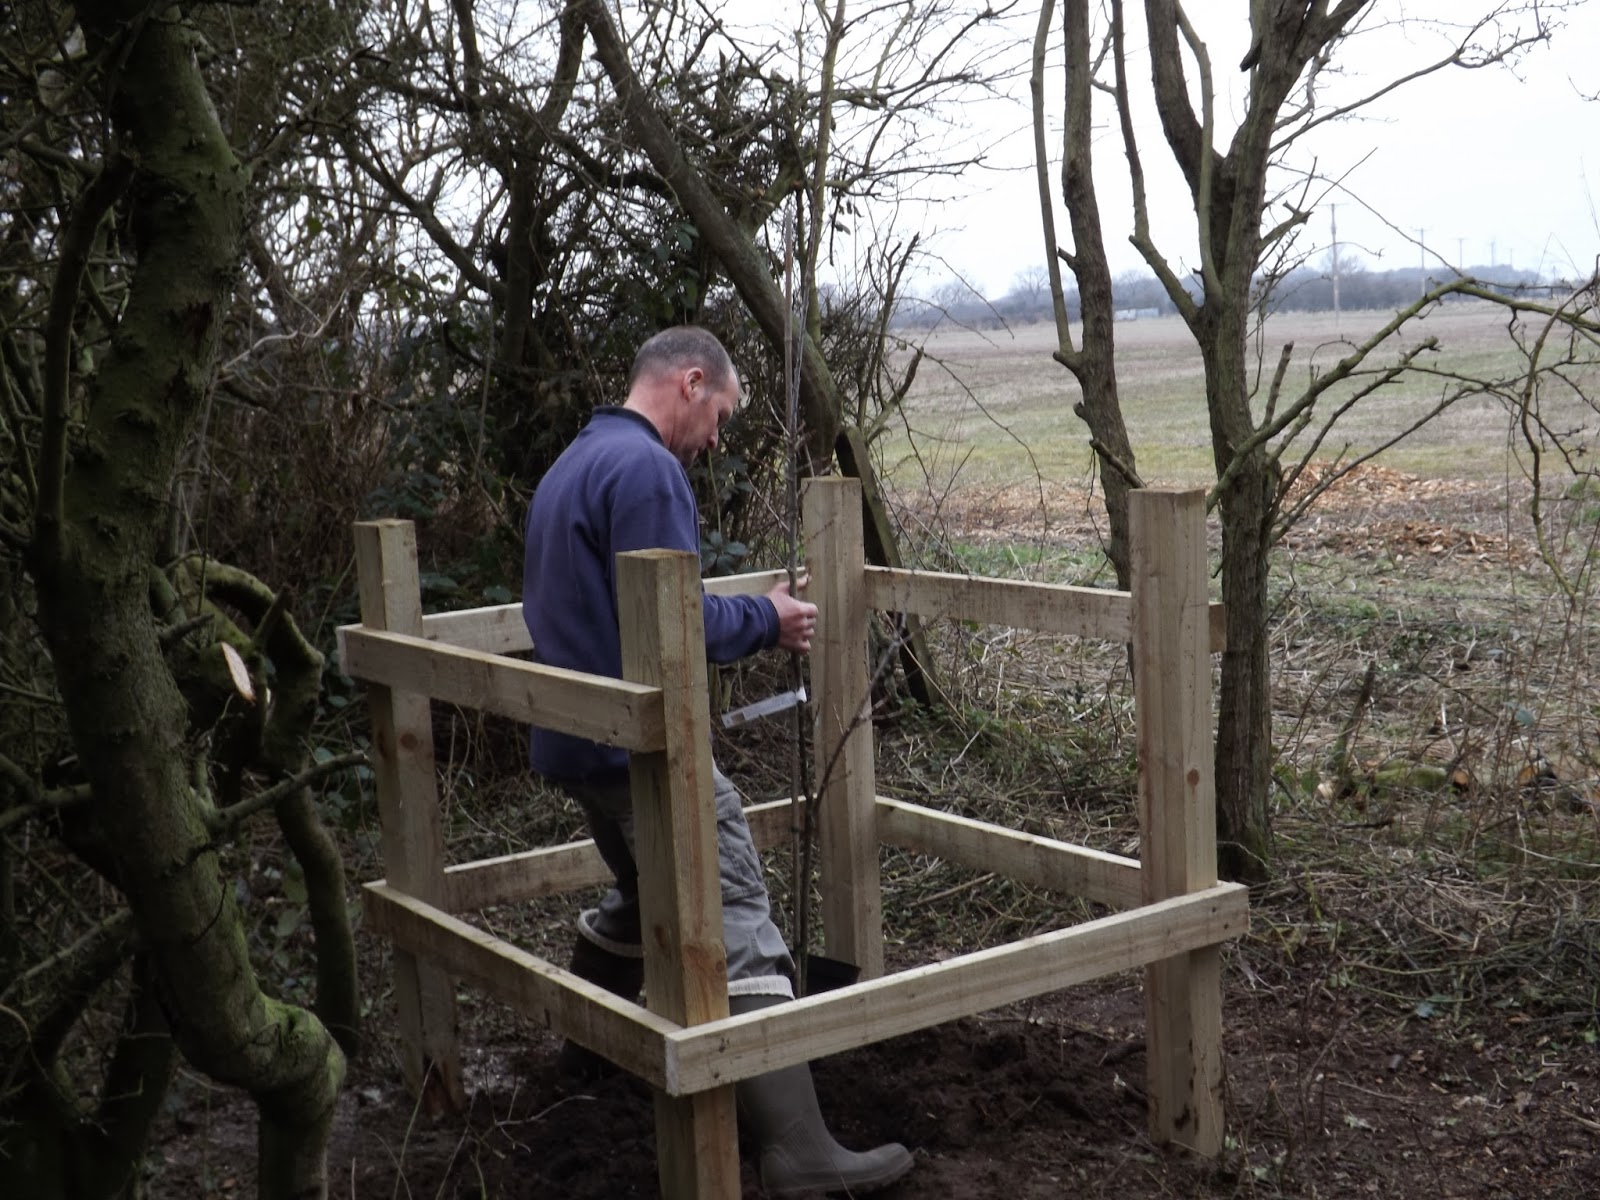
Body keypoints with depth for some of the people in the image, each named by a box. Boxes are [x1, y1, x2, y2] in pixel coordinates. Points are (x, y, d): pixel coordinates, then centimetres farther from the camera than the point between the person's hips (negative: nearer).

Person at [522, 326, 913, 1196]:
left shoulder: (568, 466, 16)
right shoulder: (646, 467, -15)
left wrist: (744, 617, 18)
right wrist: (765, 620, -6)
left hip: (574, 741, 10)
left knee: (642, 895, 28)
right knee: (736, 926, -11)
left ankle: (588, 1042, 43)